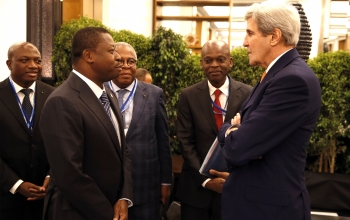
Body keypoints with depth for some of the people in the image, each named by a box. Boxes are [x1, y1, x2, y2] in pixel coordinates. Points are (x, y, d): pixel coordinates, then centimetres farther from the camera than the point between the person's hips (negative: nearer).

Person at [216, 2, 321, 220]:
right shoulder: (281, 73, 8)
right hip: (260, 198, 9)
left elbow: (237, 149, -27)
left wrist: (229, 129, -6)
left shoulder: (294, 79, -24)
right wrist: (236, 128, -13)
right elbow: (253, 134, 10)